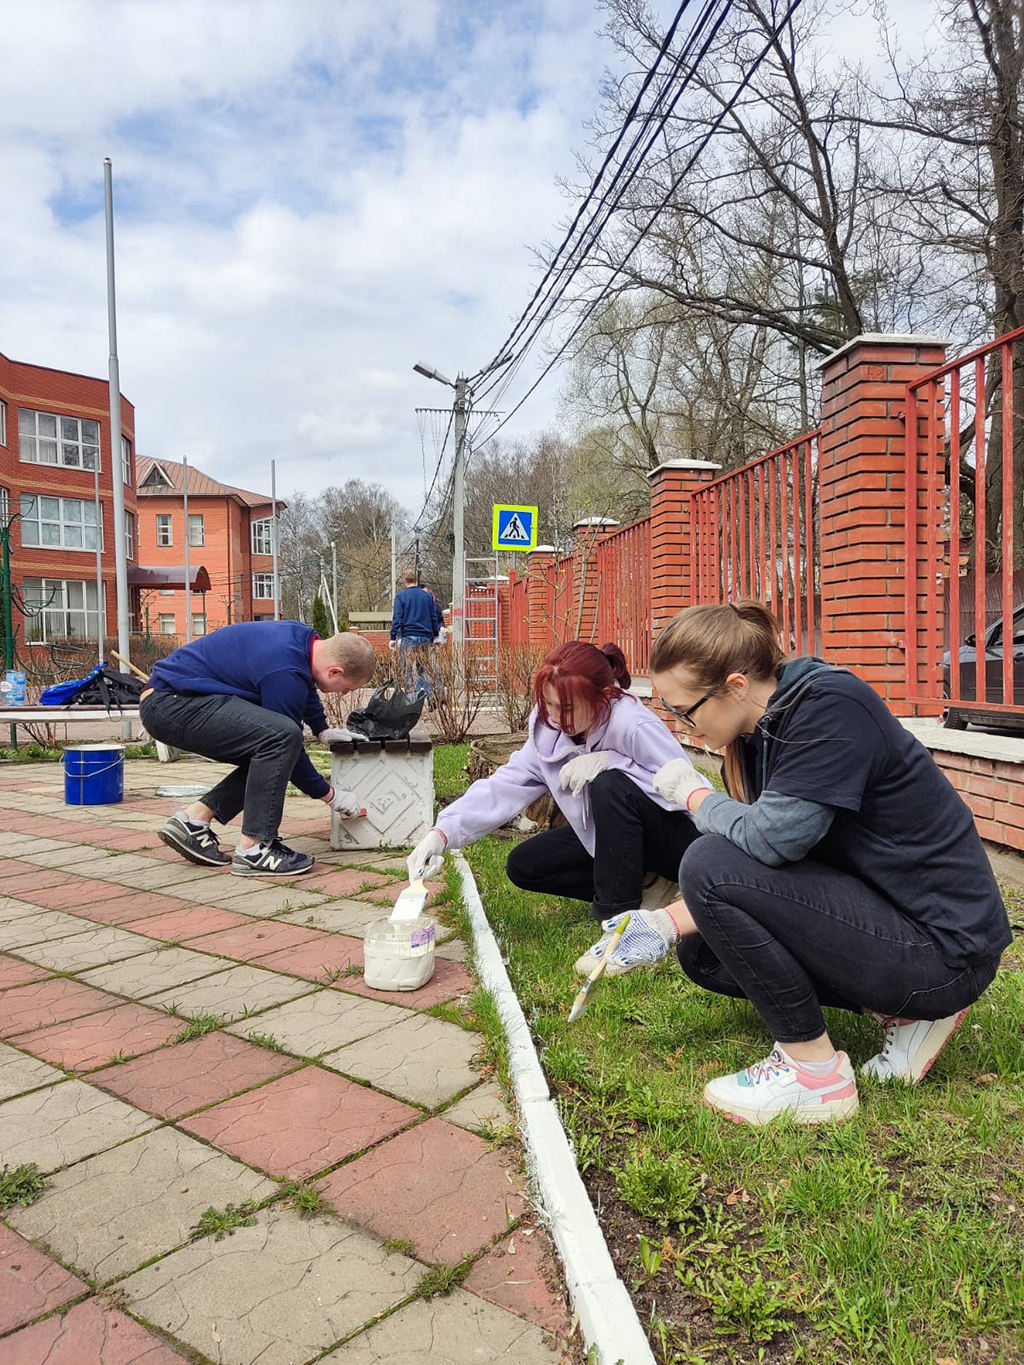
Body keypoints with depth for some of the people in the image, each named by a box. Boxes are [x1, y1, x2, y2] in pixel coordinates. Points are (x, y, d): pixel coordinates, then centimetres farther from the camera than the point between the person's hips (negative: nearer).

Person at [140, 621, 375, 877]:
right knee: (280, 737, -26)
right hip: (172, 703, -11)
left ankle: (193, 818, 10)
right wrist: (331, 796, -3)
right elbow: (286, 740, -14)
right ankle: (252, 850, -17)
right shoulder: (285, 673, -24)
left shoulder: (303, 636, 4)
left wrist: (323, 731, 27)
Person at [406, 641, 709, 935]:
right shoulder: (549, 727, -12)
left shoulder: (636, 728, -32)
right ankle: (644, 885, 2)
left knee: (610, 785, -35)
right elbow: (509, 783, -15)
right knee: (523, 865, -2)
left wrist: (611, 761, -36)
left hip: (679, 837, -7)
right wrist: (443, 833, -27)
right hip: (611, 833, 7)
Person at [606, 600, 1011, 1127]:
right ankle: (903, 1010, 11)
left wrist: (691, 794, -10)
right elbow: (758, 845, 9)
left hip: (944, 945, -9)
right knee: (702, 951, 12)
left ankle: (814, 1070, -7)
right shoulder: (762, 728, 4)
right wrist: (667, 924, -1)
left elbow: (771, 836, -30)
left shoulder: (831, 704, -22)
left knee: (709, 863, -22)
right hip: (881, 908, 10)